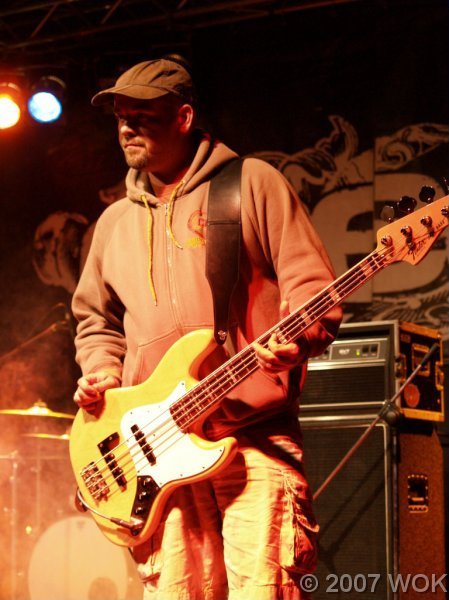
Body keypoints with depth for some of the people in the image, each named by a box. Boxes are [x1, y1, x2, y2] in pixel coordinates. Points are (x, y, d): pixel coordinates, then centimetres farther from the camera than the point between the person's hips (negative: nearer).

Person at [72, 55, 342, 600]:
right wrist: (100, 370, 8)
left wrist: (298, 339, -19)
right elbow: (96, 319, 28)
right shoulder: (115, 223, 20)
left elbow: (312, 286, 0)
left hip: (255, 438, -4)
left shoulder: (253, 184, 5)